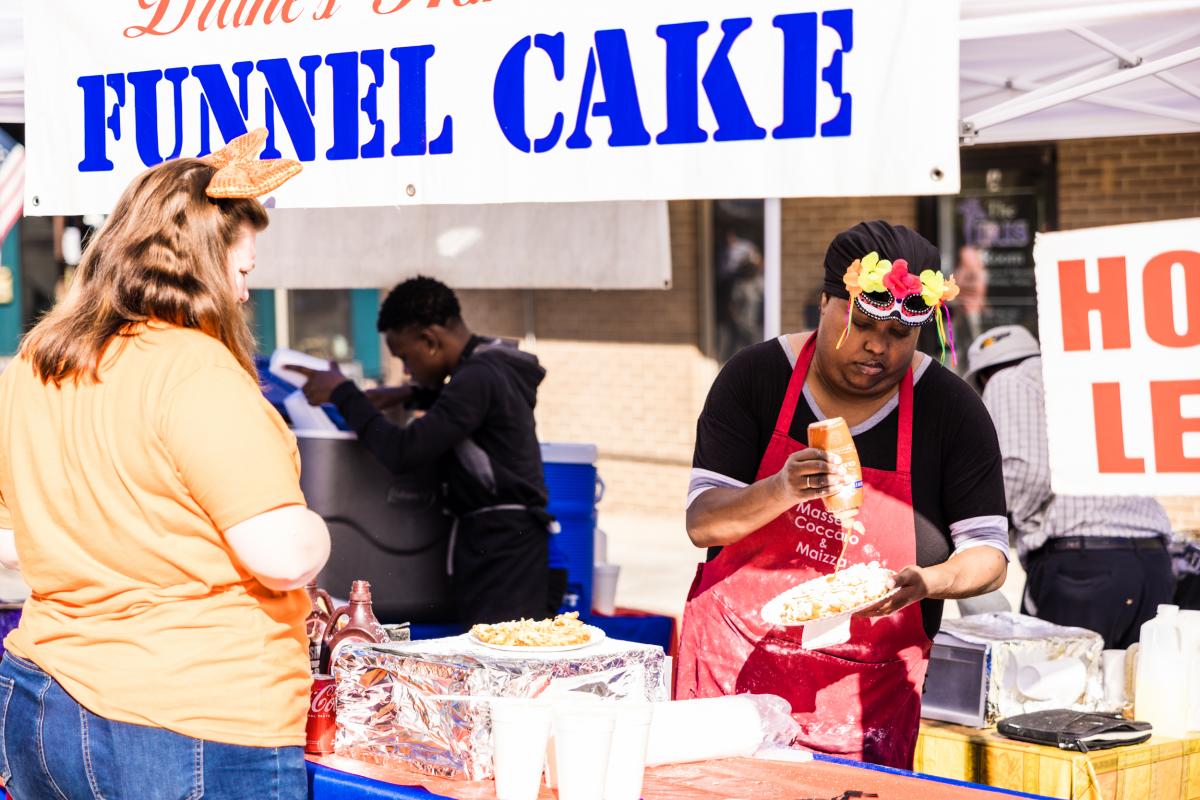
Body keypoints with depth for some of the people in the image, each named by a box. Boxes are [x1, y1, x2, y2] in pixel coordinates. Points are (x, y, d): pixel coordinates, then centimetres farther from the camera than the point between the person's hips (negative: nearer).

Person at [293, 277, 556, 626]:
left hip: (500, 547, -10)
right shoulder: (496, 365, 15)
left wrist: (343, 394, -9)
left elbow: (402, 452, -20)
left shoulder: (478, 378, -16)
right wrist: (413, 395, 23)